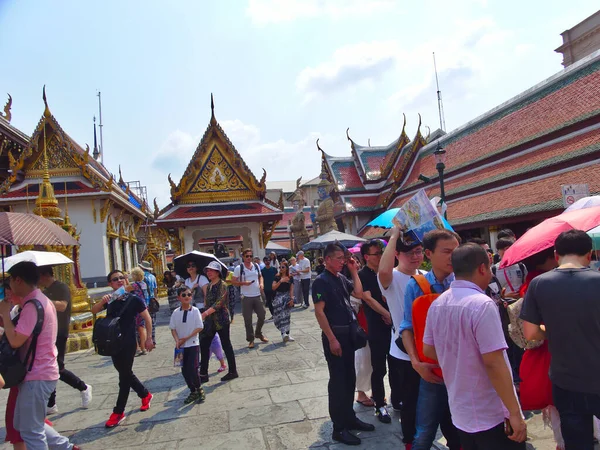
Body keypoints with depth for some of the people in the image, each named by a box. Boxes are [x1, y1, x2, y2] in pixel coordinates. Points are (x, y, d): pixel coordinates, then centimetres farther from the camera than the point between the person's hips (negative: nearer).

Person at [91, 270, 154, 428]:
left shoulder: (134, 299, -9)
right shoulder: (110, 300, 5)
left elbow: (147, 318, -5)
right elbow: (93, 311, 2)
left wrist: (149, 338, -8)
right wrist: (102, 301, -17)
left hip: (128, 343, -6)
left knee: (124, 375, 1)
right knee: (126, 374, 17)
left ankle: (119, 412, 12)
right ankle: (145, 395, 36)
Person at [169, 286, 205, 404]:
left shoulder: (195, 311, -8)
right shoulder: (176, 313, -1)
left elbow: (199, 328, -9)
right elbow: (173, 328, 3)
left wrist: (185, 338, -12)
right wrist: (177, 340, -13)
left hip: (193, 344, -3)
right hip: (181, 346, 3)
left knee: (193, 369, -9)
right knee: (184, 370, 6)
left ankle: (199, 390, 16)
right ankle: (193, 392, 25)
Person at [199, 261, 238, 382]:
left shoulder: (222, 285, -12)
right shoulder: (209, 286, 12)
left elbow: (219, 303, -22)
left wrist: (205, 313, -29)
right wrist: (206, 314, 13)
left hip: (221, 320, -8)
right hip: (210, 321, 8)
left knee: (226, 346, 2)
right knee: (204, 345, 6)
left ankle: (233, 372, 15)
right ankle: (203, 374, 14)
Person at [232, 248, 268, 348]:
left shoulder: (256, 266, 8)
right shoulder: (239, 268, -5)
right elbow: (233, 282, -4)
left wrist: (261, 283, 2)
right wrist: (244, 283, -19)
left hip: (257, 296, 4)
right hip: (246, 297, -4)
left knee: (262, 316, 10)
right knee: (248, 320, 1)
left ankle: (258, 333, 33)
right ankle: (250, 339, 15)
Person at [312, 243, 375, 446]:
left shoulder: (342, 278, 11)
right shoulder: (321, 281, -13)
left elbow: (359, 294, 8)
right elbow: (319, 311, -18)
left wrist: (354, 271, 4)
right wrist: (332, 339, -20)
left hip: (348, 332, 8)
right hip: (334, 334, -8)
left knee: (349, 378, 17)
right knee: (338, 380, 0)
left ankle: (349, 417, 31)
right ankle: (339, 428, 11)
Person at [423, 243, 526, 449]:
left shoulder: (437, 304, 2)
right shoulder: (482, 304, -22)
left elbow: (428, 350, 9)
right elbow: (493, 363, -24)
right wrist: (515, 412, -17)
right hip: (492, 416, -7)